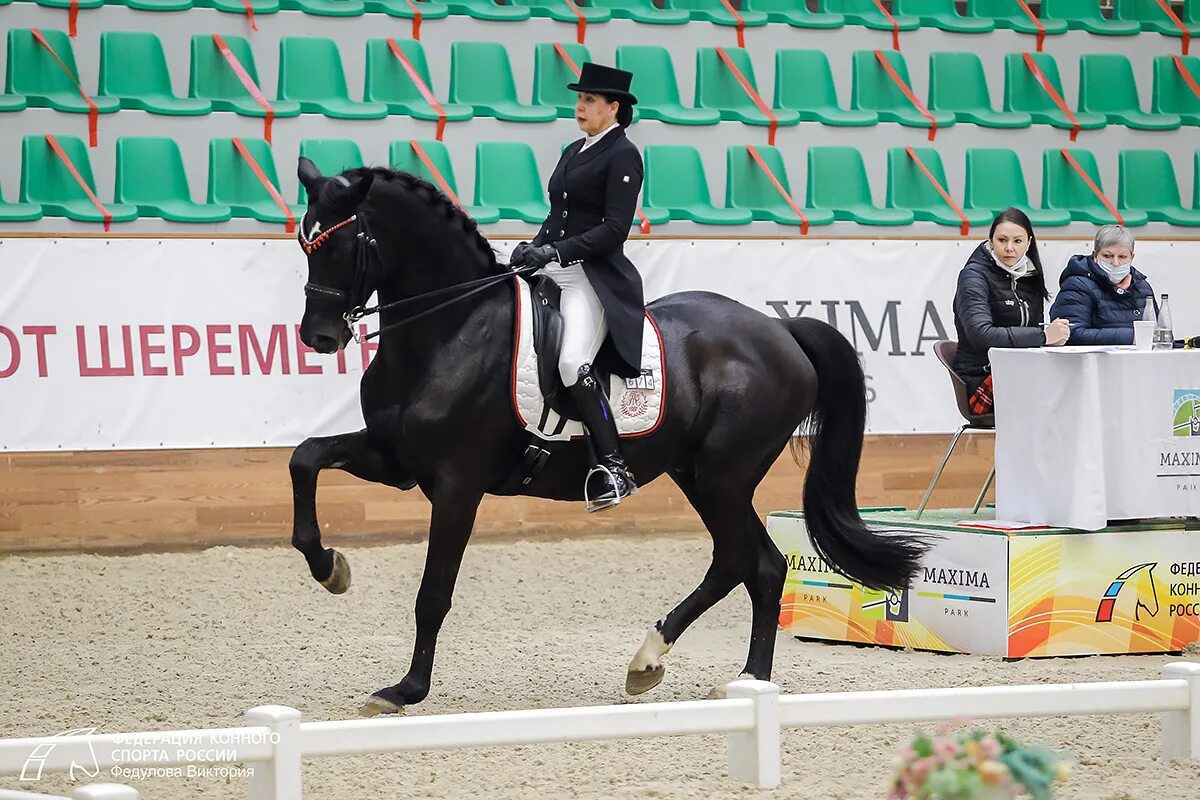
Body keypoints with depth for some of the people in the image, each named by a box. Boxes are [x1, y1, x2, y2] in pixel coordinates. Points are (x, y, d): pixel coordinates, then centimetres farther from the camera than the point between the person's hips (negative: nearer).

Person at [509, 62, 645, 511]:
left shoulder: (623, 155, -7)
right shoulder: (574, 151, 18)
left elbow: (615, 228, -16)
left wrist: (555, 251, -21)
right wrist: (534, 249, 2)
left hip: (594, 277, -9)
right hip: (554, 272, 10)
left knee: (573, 363, -28)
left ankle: (614, 469, -25)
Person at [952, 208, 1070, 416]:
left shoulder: (1029, 275, 15)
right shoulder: (974, 276, -6)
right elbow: (981, 335, -21)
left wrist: (1052, 336, -5)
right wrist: (1043, 336, -22)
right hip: (981, 381, -6)